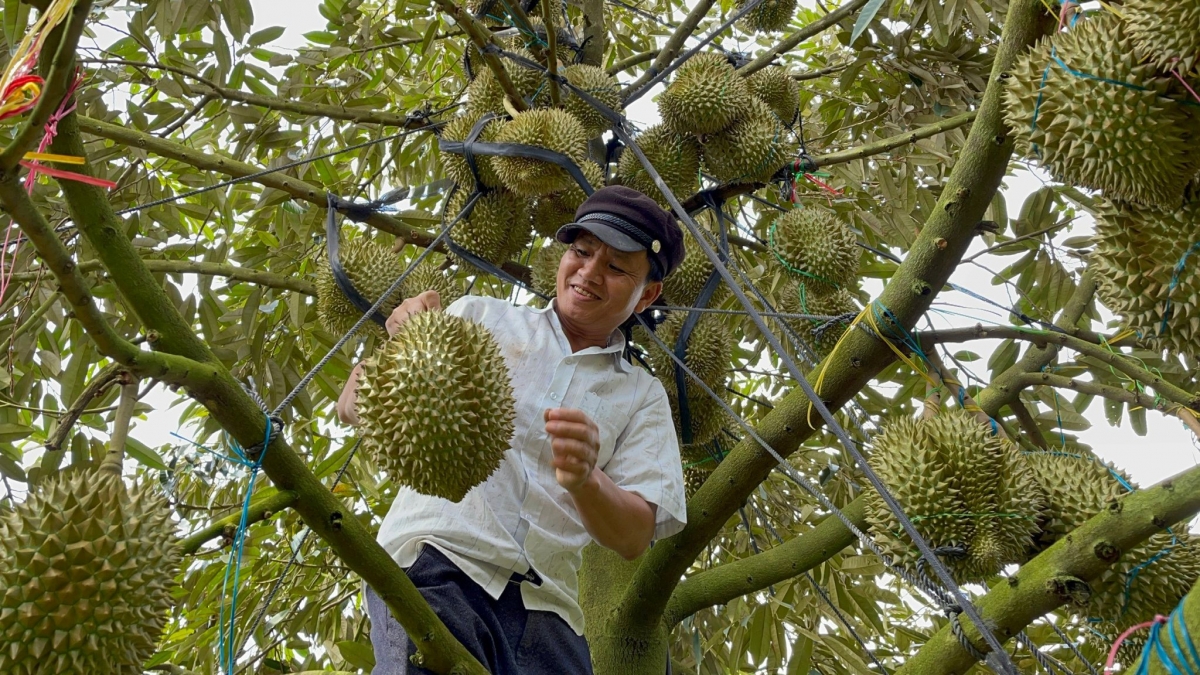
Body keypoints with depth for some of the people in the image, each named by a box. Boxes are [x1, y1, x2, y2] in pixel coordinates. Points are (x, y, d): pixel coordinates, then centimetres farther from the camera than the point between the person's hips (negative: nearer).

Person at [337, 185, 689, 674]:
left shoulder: (643, 398, 16)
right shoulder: (479, 317, 13)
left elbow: (635, 537, 4)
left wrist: (584, 480, -17)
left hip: (543, 602, 3)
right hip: (438, 558, -3)